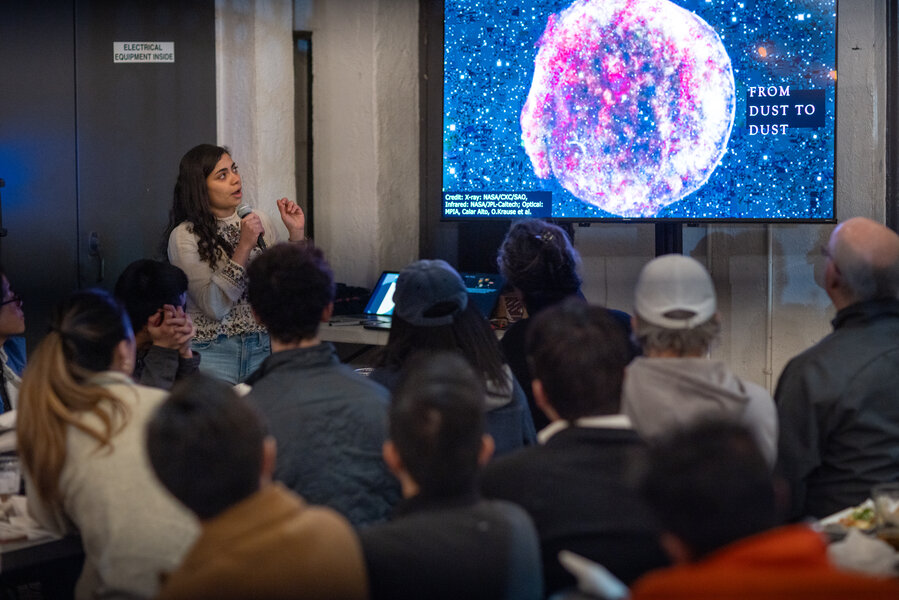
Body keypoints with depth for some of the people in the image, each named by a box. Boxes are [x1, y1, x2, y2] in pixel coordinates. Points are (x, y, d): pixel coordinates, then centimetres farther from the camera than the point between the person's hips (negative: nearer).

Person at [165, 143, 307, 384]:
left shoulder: (259, 221, 6)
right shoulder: (185, 236, -9)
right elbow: (213, 307, -18)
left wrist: (296, 234, -4)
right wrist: (244, 246, -21)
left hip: (262, 349, 4)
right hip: (211, 353, -4)